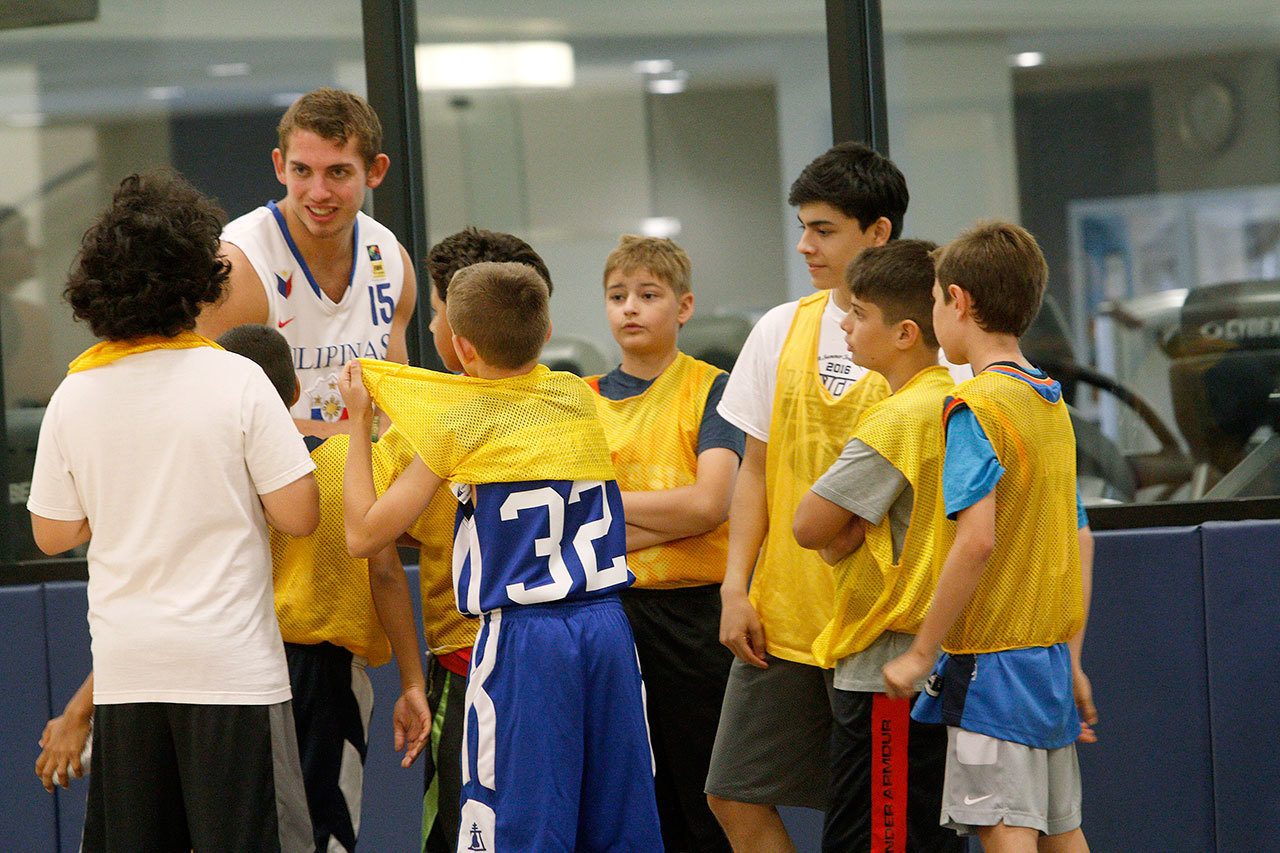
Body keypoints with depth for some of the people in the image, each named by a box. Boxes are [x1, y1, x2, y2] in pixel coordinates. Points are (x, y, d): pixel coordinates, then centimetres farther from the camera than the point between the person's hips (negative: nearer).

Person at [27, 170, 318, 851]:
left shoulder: (73, 396, 0)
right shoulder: (235, 381, -10)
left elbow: (53, 533, 9)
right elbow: (298, 515, -9)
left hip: (124, 667, 4)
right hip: (231, 666, -4)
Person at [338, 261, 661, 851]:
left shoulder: (459, 426, -4)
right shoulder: (578, 399, 9)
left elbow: (363, 535, -1)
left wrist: (358, 421, 8)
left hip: (520, 633, -5)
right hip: (607, 624, 5)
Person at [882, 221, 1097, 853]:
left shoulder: (976, 406, -13)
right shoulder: (1051, 403, 11)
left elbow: (978, 540, -23)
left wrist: (921, 652, -17)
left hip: (993, 659, -8)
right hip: (1050, 655, 8)